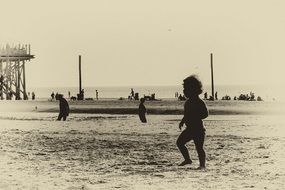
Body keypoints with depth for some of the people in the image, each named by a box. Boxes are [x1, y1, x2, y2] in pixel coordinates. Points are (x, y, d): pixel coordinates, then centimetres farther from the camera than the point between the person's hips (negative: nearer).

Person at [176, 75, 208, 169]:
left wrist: (194, 118, -22)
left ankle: (202, 165, -2)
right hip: (190, 129, 9)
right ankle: (187, 159, 20)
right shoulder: (188, 101, 12)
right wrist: (183, 121, 15)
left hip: (198, 129, -9)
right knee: (179, 142, 8)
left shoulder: (199, 102, -14)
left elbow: (205, 114, -17)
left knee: (199, 148, -9)